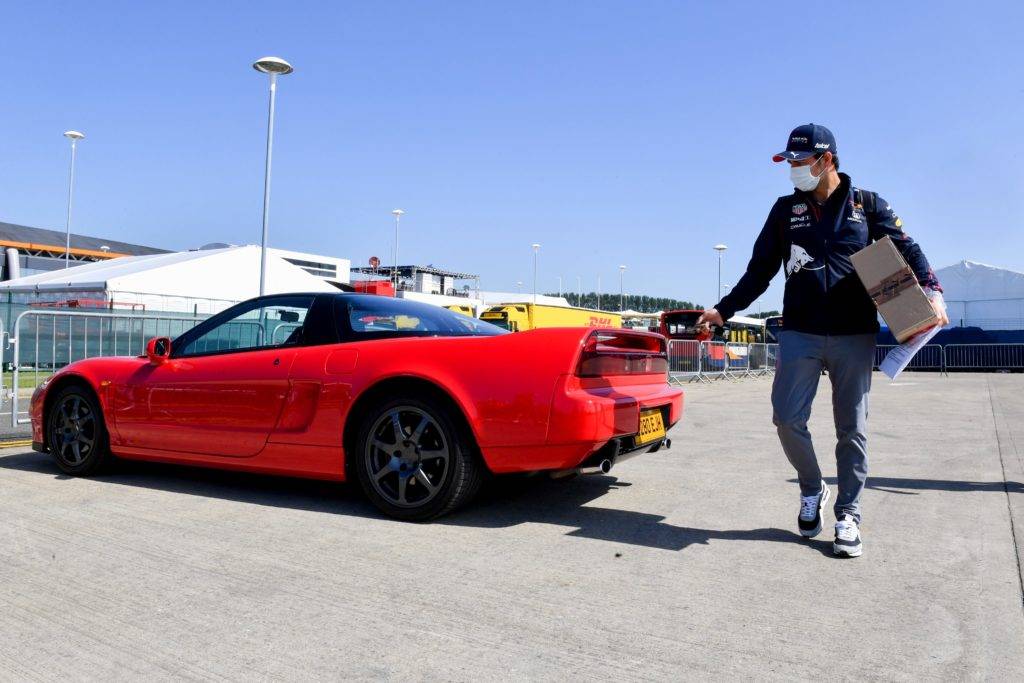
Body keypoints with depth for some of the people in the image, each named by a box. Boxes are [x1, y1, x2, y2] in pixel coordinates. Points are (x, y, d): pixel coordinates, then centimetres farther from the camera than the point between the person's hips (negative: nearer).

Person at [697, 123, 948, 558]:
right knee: (787, 418, -6)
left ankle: (848, 516, 15)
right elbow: (759, 271, 13)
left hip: (855, 336, -1)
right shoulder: (785, 209, 11)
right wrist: (724, 311, 8)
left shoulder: (868, 205, 8)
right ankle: (812, 490, 20)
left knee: (852, 428, 3)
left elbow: (907, 251, 8)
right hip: (799, 334, 1)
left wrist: (930, 290, -10)